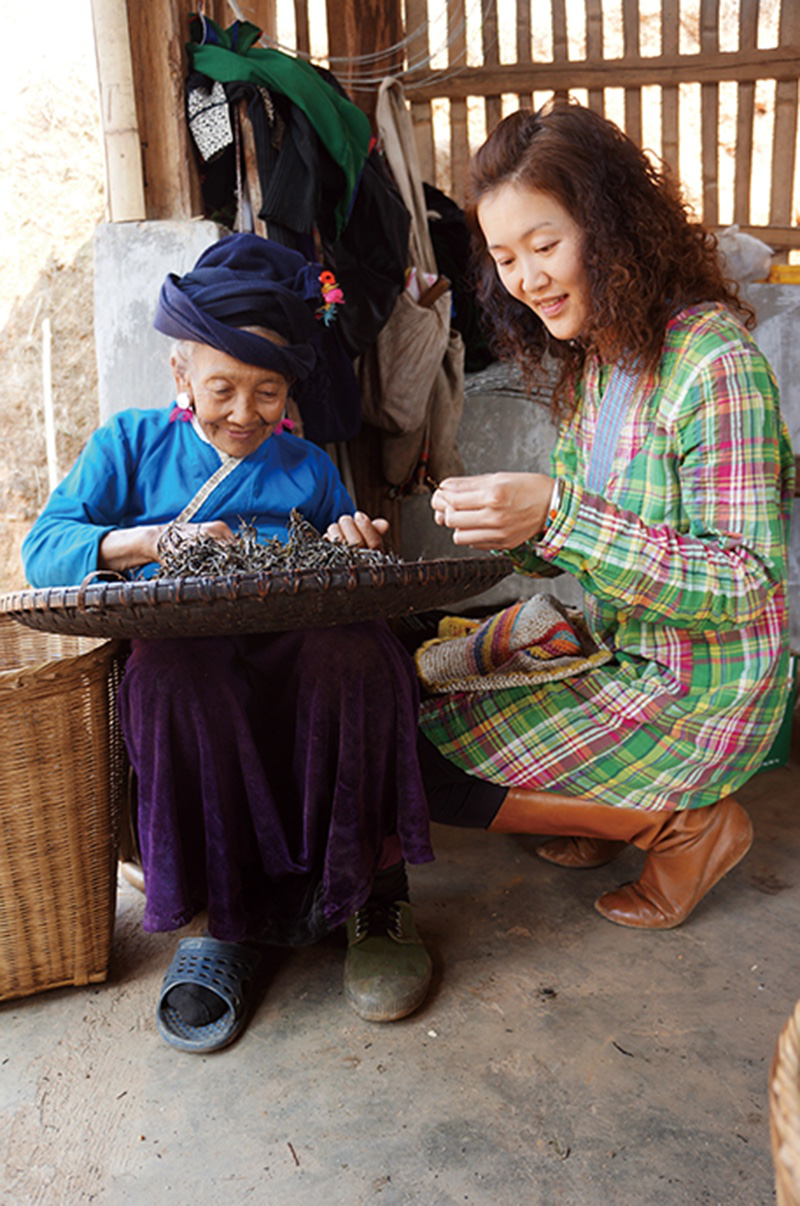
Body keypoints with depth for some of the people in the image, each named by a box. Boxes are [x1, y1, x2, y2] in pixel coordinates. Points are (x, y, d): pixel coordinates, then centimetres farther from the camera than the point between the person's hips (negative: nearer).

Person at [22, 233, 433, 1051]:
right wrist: (155, 540, -11)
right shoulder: (131, 444, 17)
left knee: (357, 648, -34)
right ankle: (231, 909, -21)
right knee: (172, 676, -38)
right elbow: (42, 550, 5)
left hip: (295, 641, 2)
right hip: (181, 640, -1)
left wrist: (352, 546, 1)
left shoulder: (307, 467, 25)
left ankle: (373, 892, -19)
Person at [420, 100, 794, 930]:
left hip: (694, 696, -9)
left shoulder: (713, 362, -21)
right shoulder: (593, 357, 6)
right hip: (618, 655, 9)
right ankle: (611, 808, 12)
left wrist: (556, 513, -31)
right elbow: (577, 548, 9)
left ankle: (683, 823, 0)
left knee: (410, 762, -11)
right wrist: (508, 527, -13)